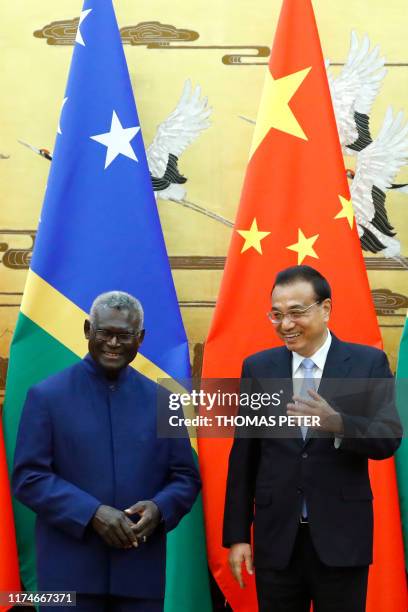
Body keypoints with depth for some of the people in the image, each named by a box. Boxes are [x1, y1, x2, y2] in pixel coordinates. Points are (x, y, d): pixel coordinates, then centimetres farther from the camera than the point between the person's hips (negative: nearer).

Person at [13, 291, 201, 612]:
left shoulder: (160, 401, 8)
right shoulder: (47, 396, 1)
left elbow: (186, 477, 10)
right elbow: (28, 477, -4)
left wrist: (159, 508, -11)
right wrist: (91, 513, -16)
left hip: (142, 571, 3)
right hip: (70, 571, -2)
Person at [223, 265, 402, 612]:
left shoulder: (369, 363, -2)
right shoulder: (257, 368, 4)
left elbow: (390, 437, -10)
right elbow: (243, 457, 5)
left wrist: (336, 423, -28)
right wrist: (237, 534, 3)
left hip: (342, 537, -2)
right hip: (276, 537, 2)